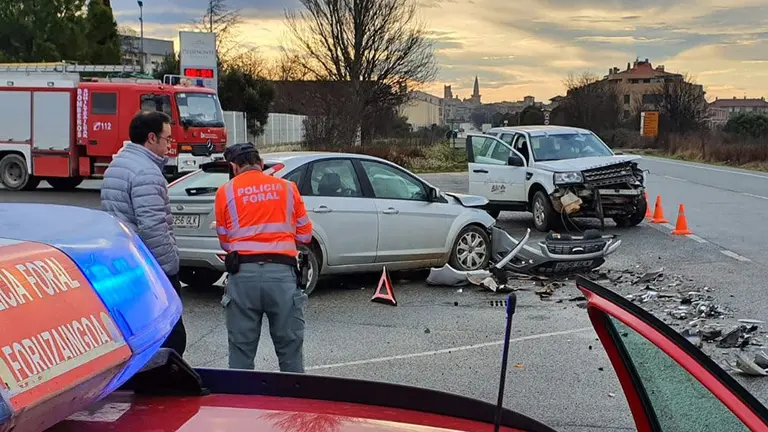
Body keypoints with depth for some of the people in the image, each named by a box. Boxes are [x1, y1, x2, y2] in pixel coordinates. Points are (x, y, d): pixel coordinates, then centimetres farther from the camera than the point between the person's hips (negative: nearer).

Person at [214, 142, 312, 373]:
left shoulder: (226, 192, 7)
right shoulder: (287, 188, 10)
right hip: (282, 273, 1)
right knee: (290, 348, 9)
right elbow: (305, 234, 15)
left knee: (241, 349, 8)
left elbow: (225, 242, 11)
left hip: (242, 274, 0)